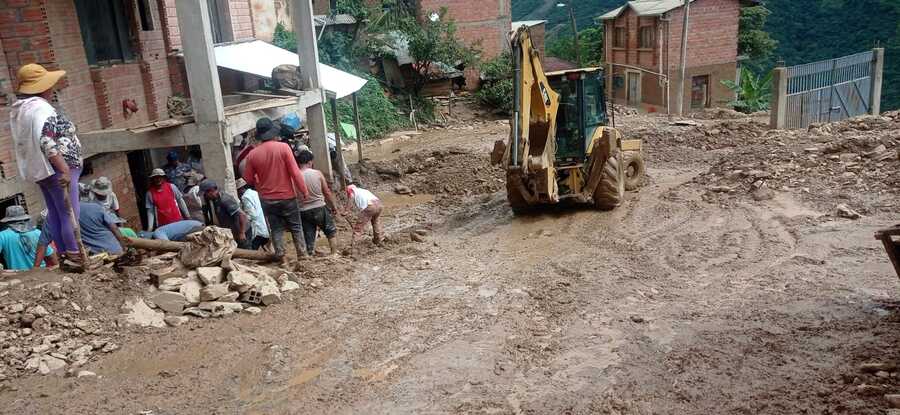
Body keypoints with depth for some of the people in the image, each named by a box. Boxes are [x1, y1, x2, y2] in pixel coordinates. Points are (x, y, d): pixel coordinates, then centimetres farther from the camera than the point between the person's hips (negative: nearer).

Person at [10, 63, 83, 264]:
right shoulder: (41, 108, -19)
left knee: (54, 213, 15)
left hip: (36, 168, 10)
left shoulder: (18, 109, 13)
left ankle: (64, 253, 22)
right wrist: (65, 169, -28)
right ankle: (75, 253, 0)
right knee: (70, 212, -4)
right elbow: (47, 143, -28)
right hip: (55, 169, -10)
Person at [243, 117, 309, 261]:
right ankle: (302, 254, 15)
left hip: (267, 199, 2)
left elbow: (248, 179, 2)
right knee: (296, 227, 12)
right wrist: (304, 191, -6)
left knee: (276, 229, 12)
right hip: (287, 196, -2)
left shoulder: (252, 154, -6)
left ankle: (280, 257, 13)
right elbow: (295, 172, -14)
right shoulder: (283, 147, -14)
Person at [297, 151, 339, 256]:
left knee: (308, 236, 10)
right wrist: (334, 205, 11)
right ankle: (334, 253, 28)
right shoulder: (318, 174, -9)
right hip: (320, 208, 0)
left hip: (304, 212, 0)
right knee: (330, 231, 22)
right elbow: (327, 192, -2)